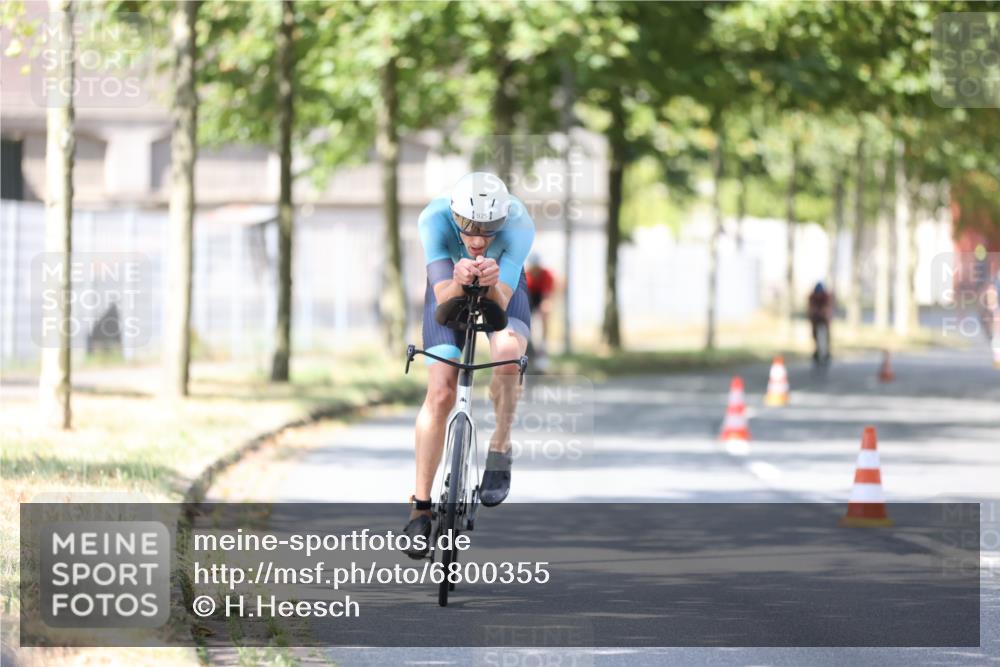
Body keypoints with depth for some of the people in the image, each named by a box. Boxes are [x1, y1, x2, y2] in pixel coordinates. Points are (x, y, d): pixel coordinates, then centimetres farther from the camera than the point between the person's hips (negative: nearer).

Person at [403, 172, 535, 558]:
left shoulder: (519, 224, -36)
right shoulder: (434, 219, -35)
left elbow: (498, 306, -36)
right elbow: (443, 300, -36)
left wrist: (491, 284, -57)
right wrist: (459, 282, -57)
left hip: (502, 288, 0)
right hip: (450, 286, 0)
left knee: (508, 350, -33)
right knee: (440, 394, -10)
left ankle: (500, 447, -8)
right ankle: (420, 506, 1)